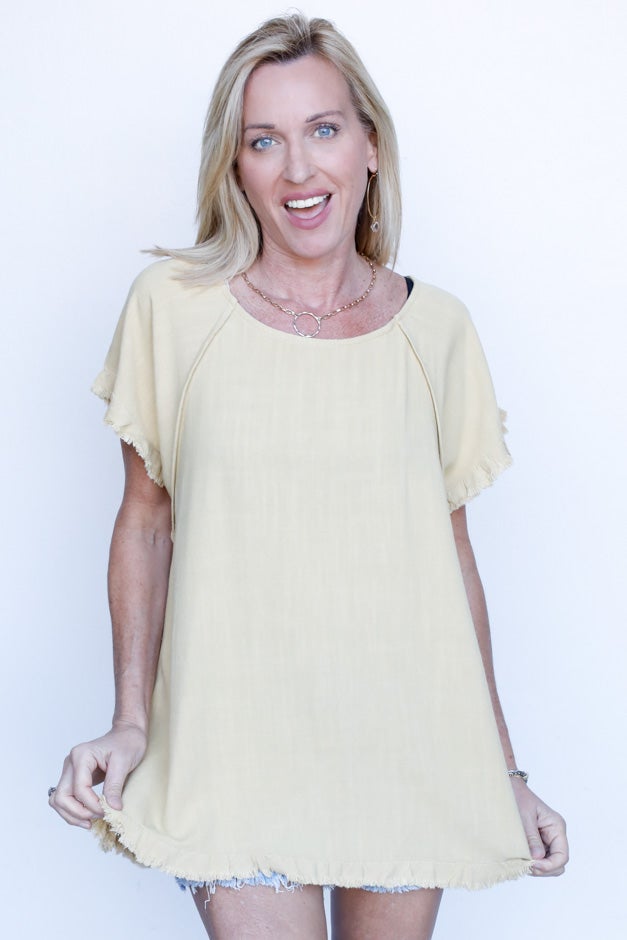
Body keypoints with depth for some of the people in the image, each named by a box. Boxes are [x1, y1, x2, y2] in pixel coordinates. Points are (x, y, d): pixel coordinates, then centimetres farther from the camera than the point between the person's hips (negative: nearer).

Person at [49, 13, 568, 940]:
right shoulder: (172, 306, -3)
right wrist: (131, 723, -4)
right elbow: (146, 520, 4)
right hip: (237, 749, -1)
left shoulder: (435, 327, 1)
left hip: (410, 751, 2)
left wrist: (505, 771, 6)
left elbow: (450, 546, 7)